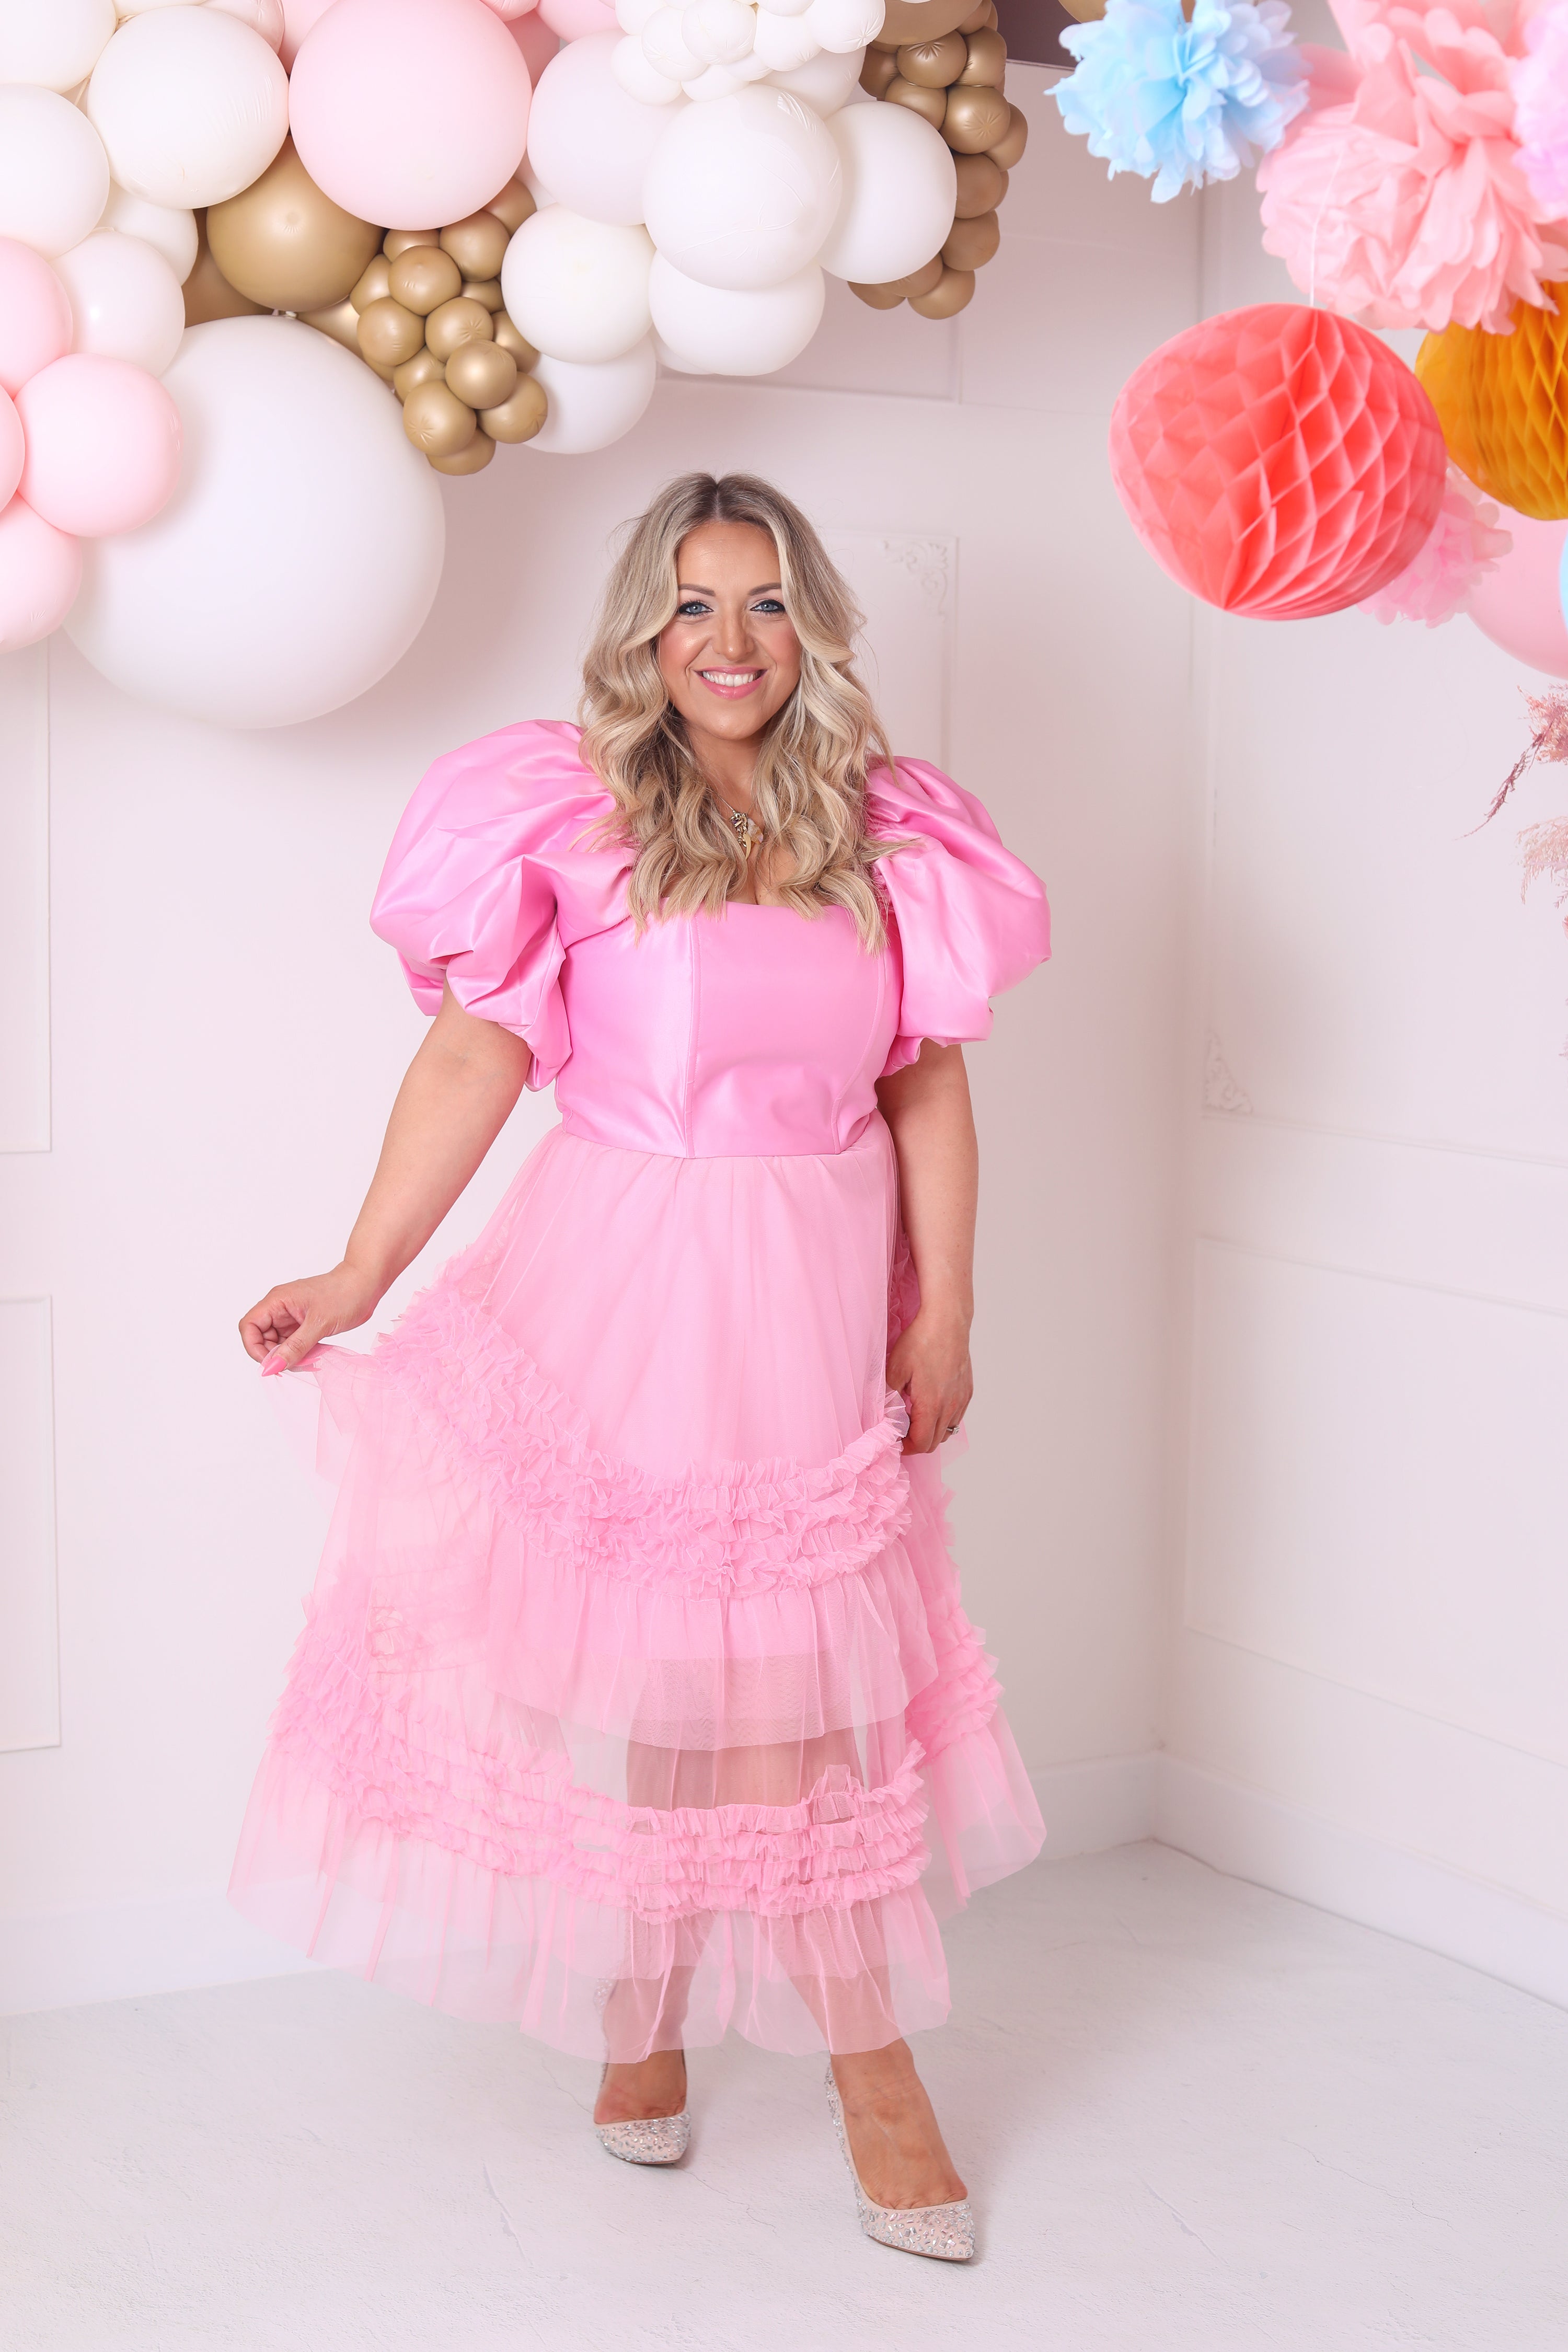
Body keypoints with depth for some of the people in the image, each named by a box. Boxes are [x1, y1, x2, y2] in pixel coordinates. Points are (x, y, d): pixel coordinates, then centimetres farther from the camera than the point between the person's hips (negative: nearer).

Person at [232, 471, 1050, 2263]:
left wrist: (944, 1315, 5)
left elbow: (931, 1092, 7)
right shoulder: (573, 822, -3)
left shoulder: (886, 837, 5)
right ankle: (637, 2014, 26)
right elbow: (472, 1061, -6)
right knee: (629, 1663, 6)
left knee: (805, 1678, 4)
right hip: (621, 1294, -1)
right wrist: (356, 1279, -11)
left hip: (815, 1309, 2)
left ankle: (871, 2066, 16)